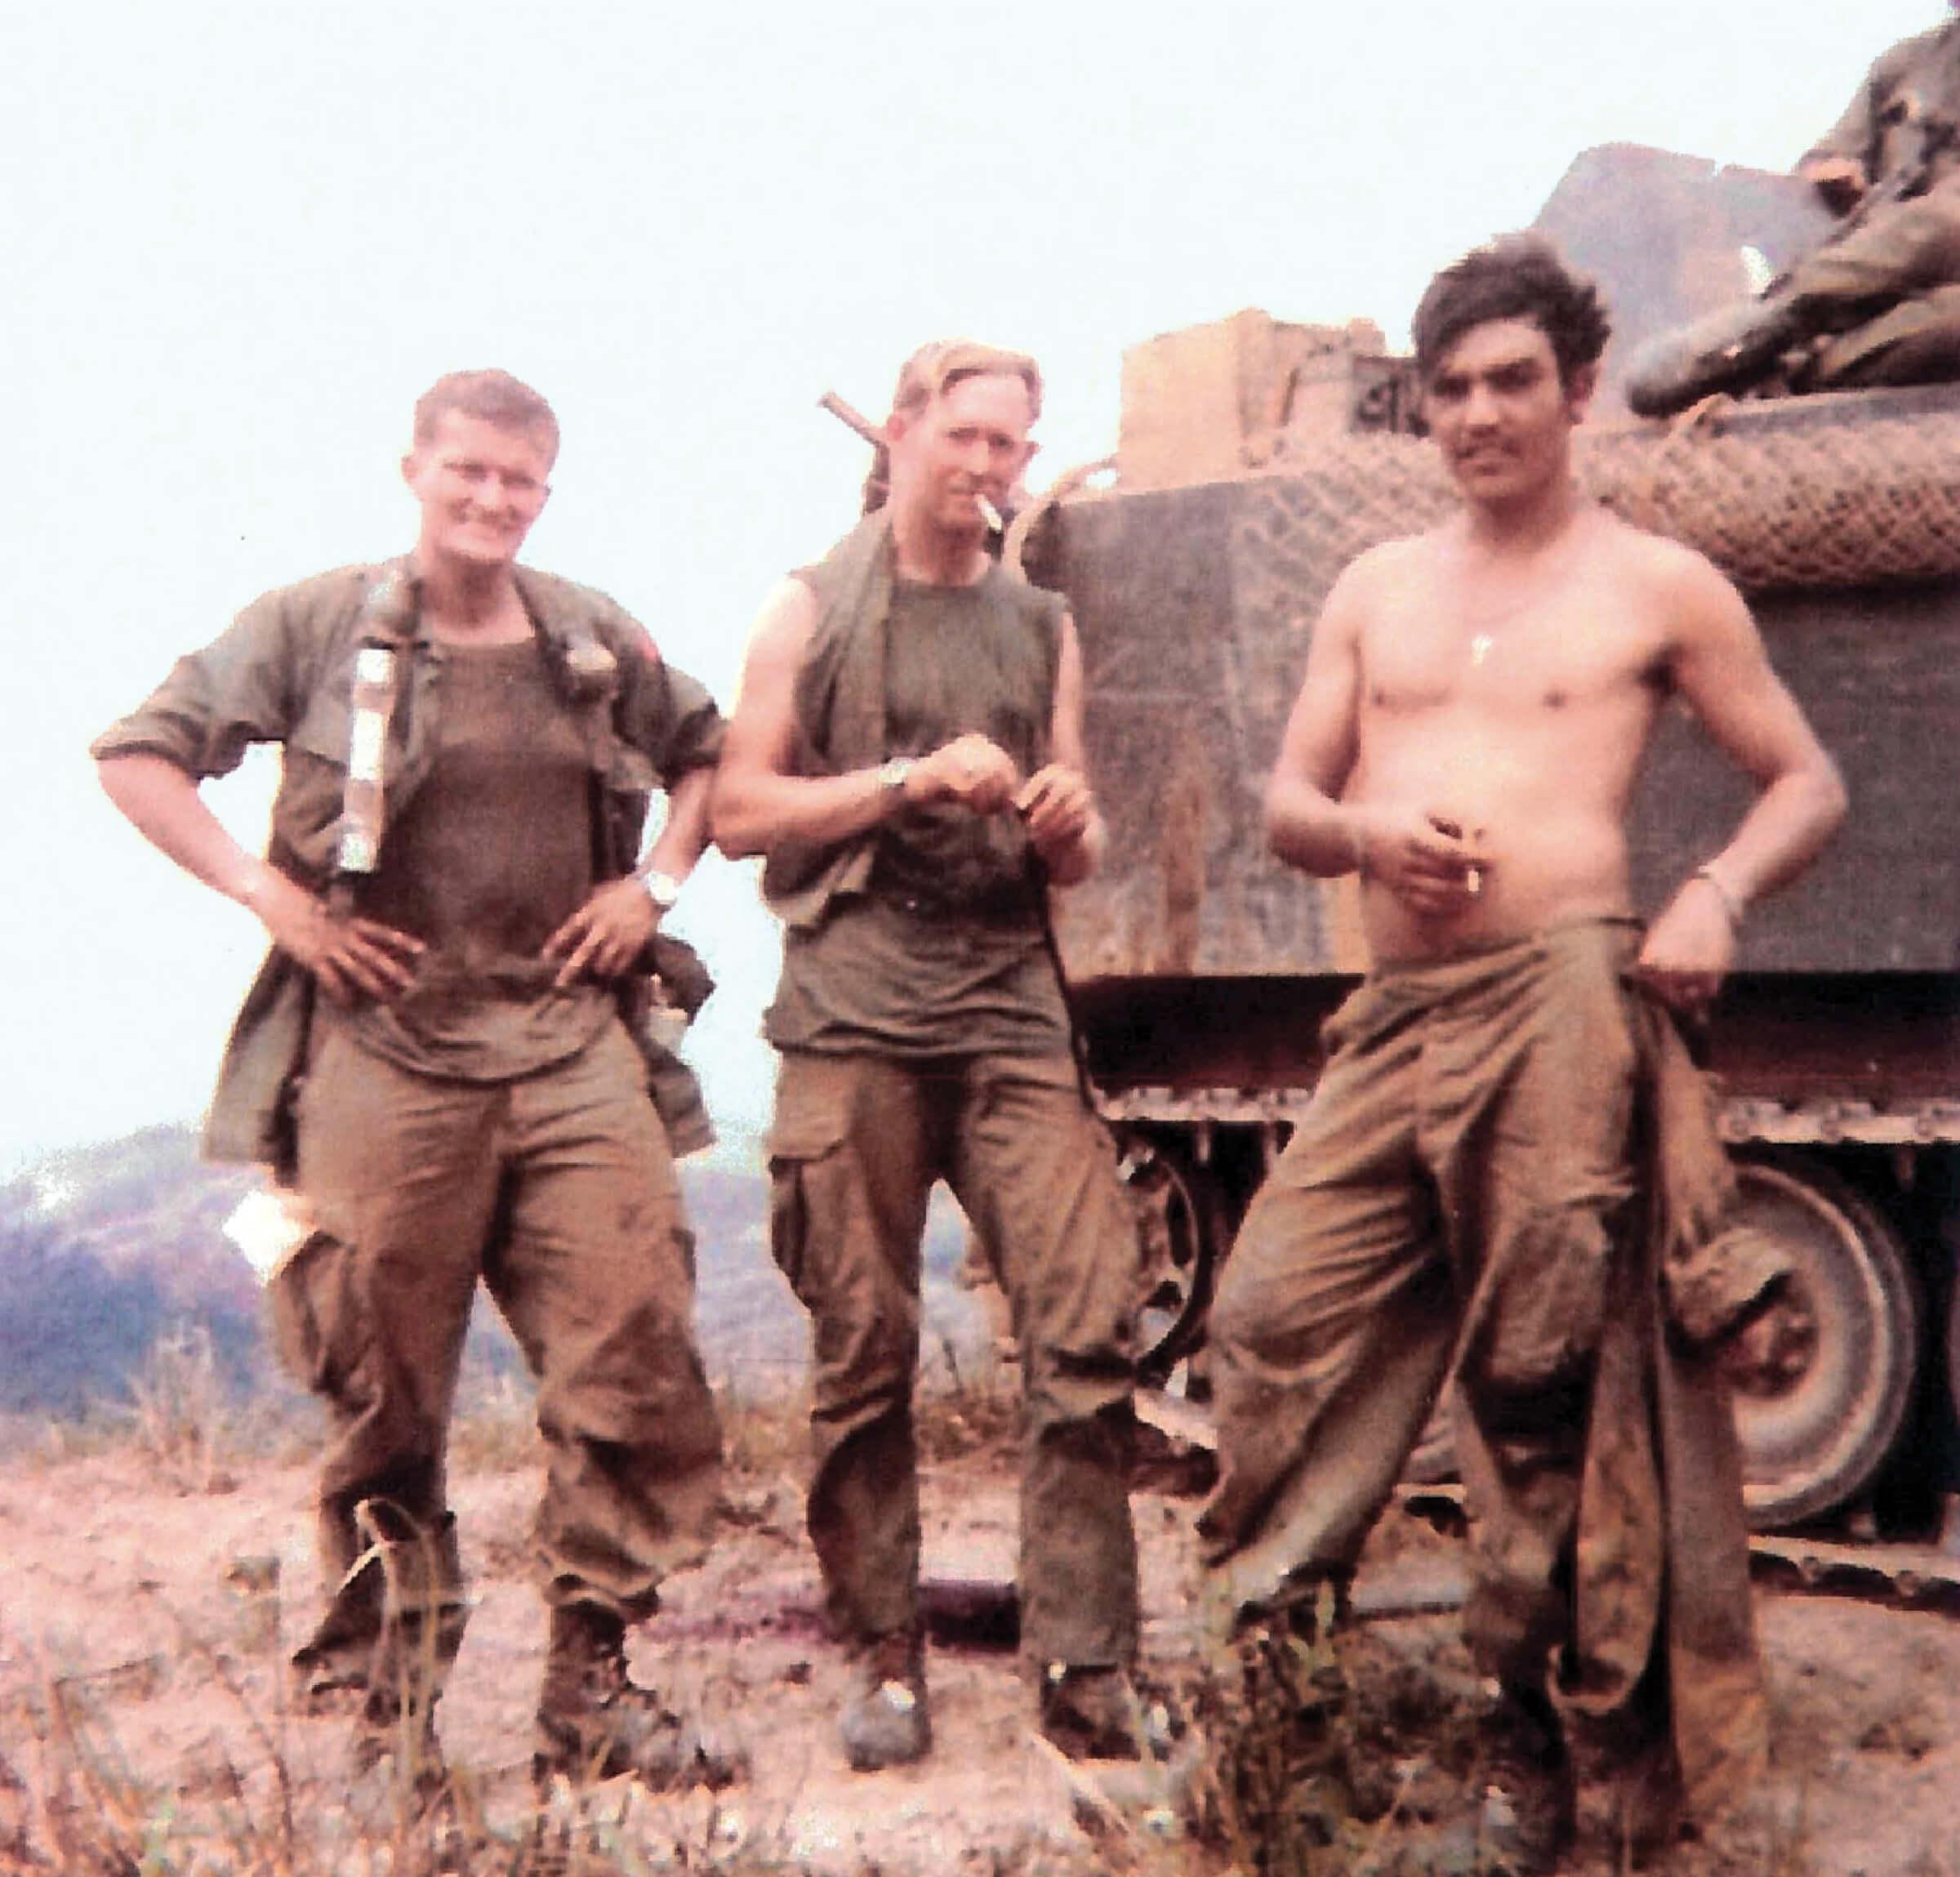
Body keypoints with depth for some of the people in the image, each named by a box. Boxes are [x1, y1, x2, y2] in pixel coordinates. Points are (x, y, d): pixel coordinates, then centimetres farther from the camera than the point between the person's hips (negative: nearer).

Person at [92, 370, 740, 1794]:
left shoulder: (598, 643, 12)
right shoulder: (318, 628, 1)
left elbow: (708, 755, 27)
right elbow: (140, 755, 2)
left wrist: (653, 884, 11)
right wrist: (270, 894, -6)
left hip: (572, 1047, 3)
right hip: (386, 1051, -3)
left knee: (634, 1358, -4)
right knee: (386, 1395, 3)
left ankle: (594, 1686, 7)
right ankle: (382, 1703, 17)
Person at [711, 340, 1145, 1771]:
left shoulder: (1043, 629, 20)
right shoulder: (813, 610, 10)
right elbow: (739, 811, 2)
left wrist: (1069, 824, -1)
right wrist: (909, 778, -8)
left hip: (1013, 1011, 3)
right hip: (853, 1016, -2)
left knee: (1089, 1328, -10)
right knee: (866, 1352, 0)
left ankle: (1085, 1668, -5)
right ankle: (885, 1657, 12)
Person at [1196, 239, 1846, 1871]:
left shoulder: (1659, 588, 6)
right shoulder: (1377, 590, 18)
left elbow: (1809, 782, 9)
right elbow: (1288, 805, 16)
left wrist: (1716, 896, -11)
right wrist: (1368, 833, -7)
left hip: (1559, 1008, -4)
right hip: (1396, 1019, 4)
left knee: (1545, 1378, -1)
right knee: (1271, 1316, -5)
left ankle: (1531, 1729, 12)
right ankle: (1281, 1607, 13)